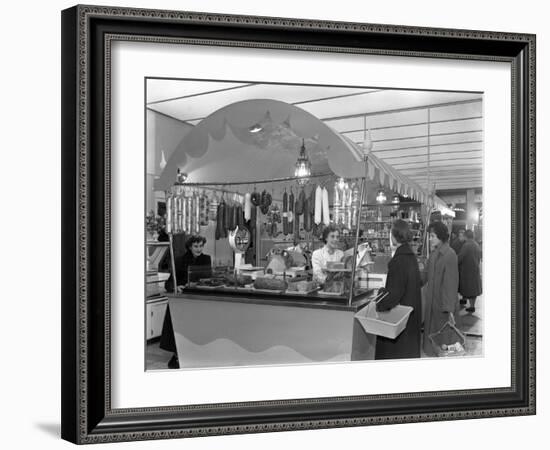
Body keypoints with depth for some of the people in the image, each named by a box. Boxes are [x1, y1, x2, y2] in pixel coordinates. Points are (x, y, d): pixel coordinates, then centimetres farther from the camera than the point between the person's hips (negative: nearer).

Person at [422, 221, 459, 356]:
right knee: (431, 332, 18)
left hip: (443, 302, -8)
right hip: (432, 300, 8)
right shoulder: (434, 253, 5)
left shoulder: (449, 255, -20)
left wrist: (449, 309, -22)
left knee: (443, 335, 5)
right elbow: (426, 274, 14)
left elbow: (451, 283, -21)